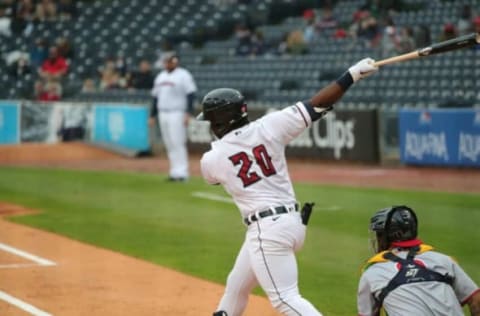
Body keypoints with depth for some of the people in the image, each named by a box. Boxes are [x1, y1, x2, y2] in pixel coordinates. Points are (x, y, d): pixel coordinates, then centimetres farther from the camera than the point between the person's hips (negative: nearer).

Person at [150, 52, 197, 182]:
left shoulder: (183, 75, -6)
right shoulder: (160, 77, 16)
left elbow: (191, 95, -12)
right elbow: (156, 97, 21)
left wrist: (188, 114, -20)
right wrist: (152, 116, 18)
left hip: (177, 114, -7)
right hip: (163, 114, 7)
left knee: (178, 143, -12)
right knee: (169, 144, 6)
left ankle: (181, 172, -11)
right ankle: (175, 171, 9)